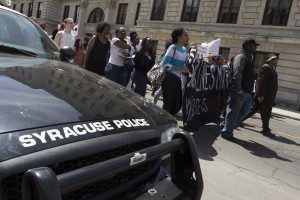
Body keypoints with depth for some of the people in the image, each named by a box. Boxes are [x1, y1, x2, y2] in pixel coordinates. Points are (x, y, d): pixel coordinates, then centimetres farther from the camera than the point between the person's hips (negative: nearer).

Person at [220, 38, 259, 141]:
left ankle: (224, 126, 24)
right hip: (238, 91, -10)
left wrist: (249, 91, 20)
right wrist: (239, 90, -29)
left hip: (246, 91, 10)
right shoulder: (241, 57, -12)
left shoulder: (249, 57, 20)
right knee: (233, 112, -2)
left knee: (244, 111, 15)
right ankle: (226, 132, 10)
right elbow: (237, 74, -23)